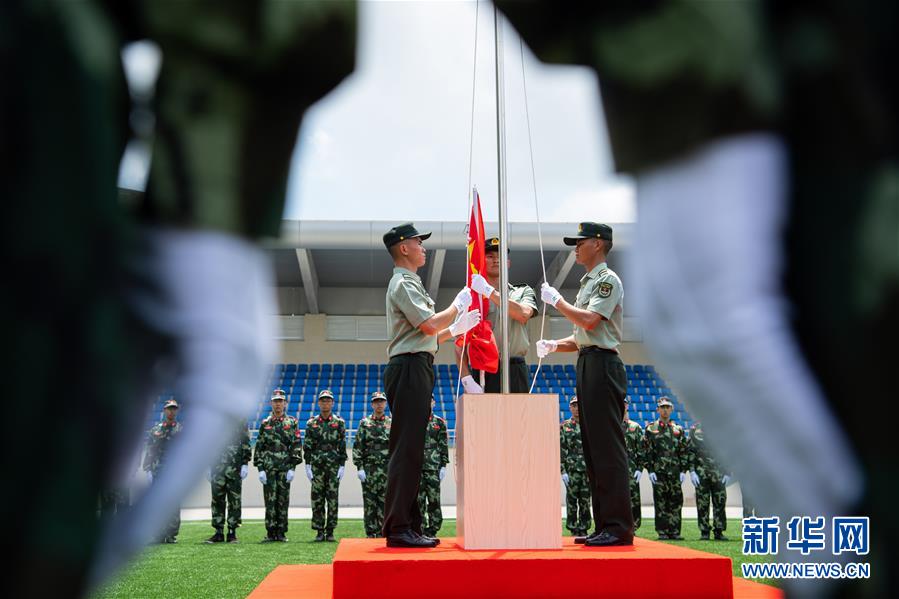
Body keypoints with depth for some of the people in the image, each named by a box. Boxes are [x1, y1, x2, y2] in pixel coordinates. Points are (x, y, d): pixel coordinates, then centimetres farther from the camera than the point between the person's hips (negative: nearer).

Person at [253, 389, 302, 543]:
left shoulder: (292, 422, 5)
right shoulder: (265, 424, 9)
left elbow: (297, 446, 0)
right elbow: (259, 447, 7)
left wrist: (292, 468, -8)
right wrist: (260, 469, -1)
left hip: (285, 468, -1)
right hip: (269, 467, 1)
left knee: (283, 500, 2)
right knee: (270, 500, -1)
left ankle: (281, 533, 8)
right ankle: (270, 533, 4)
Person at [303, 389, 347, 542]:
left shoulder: (339, 422, 5)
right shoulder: (312, 423, 7)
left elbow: (343, 446, 3)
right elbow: (307, 446, 5)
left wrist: (342, 466, -3)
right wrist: (307, 466, -1)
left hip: (334, 466, -1)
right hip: (317, 466, 1)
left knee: (332, 499, 0)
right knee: (317, 499, 0)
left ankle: (330, 531, 6)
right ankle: (320, 531, 6)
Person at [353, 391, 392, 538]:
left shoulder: (392, 423, 10)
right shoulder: (364, 423, 7)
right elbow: (357, 447, 3)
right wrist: (359, 467, -6)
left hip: (388, 469, 1)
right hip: (369, 469, -1)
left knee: (385, 502, 0)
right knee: (369, 502, 0)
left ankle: (382, 534, 5)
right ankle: (370, 534, 5)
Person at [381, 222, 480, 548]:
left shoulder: (409, 283, 26)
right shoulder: (404, 283, -7)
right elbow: (429, 325, -17)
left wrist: (456, 329, 19)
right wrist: (458, 305, -4)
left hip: (414, 369, 11)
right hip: (410, 368, -11)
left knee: (410, 450, 10)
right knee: (406, 449, -12)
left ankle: (407, 525, 14)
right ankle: (398, 528, -11)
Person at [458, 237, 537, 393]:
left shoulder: (523, 292, 15)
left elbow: (524, 314, -10)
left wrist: (489, 291, -12)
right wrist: (467, 379, -11)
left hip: (514, 370, 1)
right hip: (482, 372, -1)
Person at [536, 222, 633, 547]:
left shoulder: (608, 279, -7)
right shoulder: (588, 282, 23)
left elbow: (589, 320, -20)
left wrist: (557, 300, -8)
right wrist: (554, 344, 10)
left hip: (602, 365, -10)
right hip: (587, 364, 10)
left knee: (608, 447, -11)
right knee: (593, 447, 10)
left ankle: (620, 527, -8)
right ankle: (604, 524, 14)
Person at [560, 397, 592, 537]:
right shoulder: (564, 427, 4)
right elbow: (560, 450, -1)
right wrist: (563, 471, -8)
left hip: (588, 470, 2)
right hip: (571, 470, -2)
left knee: (585, 502, 4)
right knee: (571, 501, 1)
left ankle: (584, 530, 11)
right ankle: (574, 530, 7)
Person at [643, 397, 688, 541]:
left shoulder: (678, 429, 12)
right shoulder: (651, 428, 5)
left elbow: (683, 452, 10)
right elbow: (647, 451, 0)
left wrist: (683, 471, 2)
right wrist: (650, 470, -7)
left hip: (675, 472, 2)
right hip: (658, 471, -2)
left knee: (676, 502, 2)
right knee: (660, 503, -1)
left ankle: (674, 531, 8)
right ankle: (662, 532, 3)